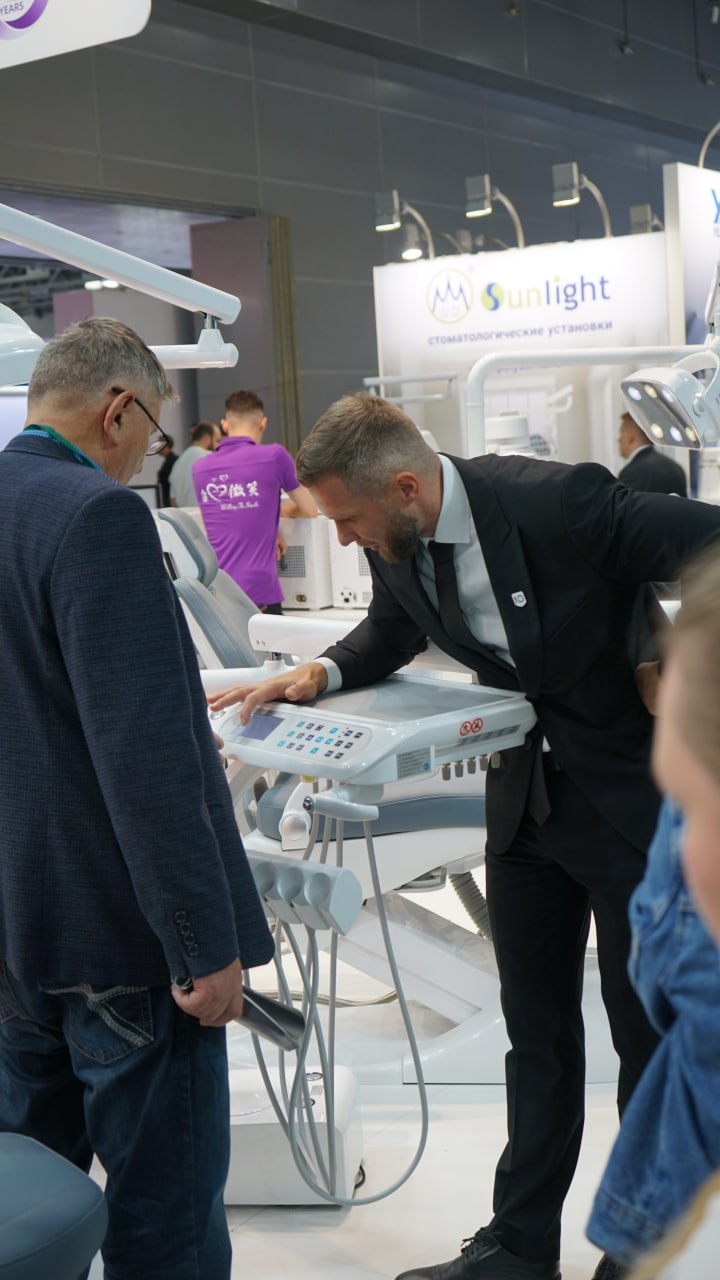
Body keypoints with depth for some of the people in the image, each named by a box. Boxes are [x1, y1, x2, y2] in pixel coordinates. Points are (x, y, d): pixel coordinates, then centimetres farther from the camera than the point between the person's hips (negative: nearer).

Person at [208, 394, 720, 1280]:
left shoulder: (559, 504, -28)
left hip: (634, 798, -6)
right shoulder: (396, 543, -7)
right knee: (537, 1033, 15)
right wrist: (320, 673, -6)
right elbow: (392, 630, 13)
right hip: (527, 799, 6)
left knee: (646, 1034, 9)